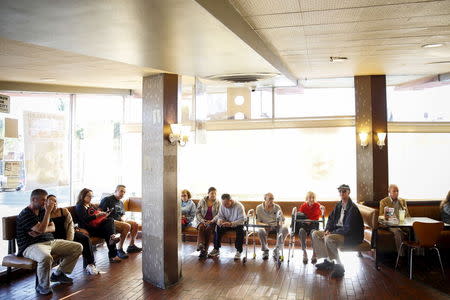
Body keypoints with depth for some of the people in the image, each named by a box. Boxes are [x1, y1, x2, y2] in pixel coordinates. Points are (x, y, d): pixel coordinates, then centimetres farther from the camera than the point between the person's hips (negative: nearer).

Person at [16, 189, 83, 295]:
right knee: (46, 257, -42)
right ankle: (42, 286, -15)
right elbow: (42, 229, -22)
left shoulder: (42, 210, 15)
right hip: (32, 245, -8)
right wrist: (48, 211, -19)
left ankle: (58, 273, 10)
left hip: (50, 242, 8)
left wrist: (40, 231, -9)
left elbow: (52, 228, 11)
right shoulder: (25, 214, -10)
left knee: (78, 247, 0)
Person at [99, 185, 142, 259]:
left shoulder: (121, 203, 23)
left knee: (135, 224, -6)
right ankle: (119, 250, -25)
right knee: (127, 226, -30)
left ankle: (131, 246, 4)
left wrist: (122, 219, 6)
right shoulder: (107, 200, -3)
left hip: (119, 220, 9)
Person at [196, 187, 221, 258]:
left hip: (212, 222, -1)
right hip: (202, 221, 1)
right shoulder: (202, 201, 8)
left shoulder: (218, 203, 6)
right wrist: (202, 220, -13)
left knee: (208, 229, -33)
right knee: (201, 227, -33)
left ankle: (205, 250, -33)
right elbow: (198, 213, 4)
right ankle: (200, 245, -48)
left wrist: (211, 221, -20)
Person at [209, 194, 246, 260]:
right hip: (227, 224, 4)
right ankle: (216, 249, -10)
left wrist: (231, 224, -37)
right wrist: (220, 220, -23)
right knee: (218, 228, -23)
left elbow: (242, 220, -24)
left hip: (237, 224, -4)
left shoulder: (239, 206, -19)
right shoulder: (222, 206, -5)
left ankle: (239, 251, -23)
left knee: (240, 229, -36)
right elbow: (220, 216, 3)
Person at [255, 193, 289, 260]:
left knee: (285, 229, -31)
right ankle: (265, 250, -12)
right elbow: (257, 221, -1)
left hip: (276, 226, 1)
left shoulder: (277, 207, 5)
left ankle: (276, 251, -18)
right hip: (265, 227, -1)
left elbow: (282, 220, 8)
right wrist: (264, 224, -22)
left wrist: (280, 223, -17)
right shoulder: (259, 208, 1)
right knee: (260, 230, -37)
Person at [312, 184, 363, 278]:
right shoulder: (339, 205, 8)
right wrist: (327, 230, -3)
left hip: (351, 236, -9)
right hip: (337, 230, 9)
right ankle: (328, 260, 3)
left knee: (329, 238, -34)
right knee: (315, 234, -1)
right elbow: (331, 218, 17)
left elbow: (348, 229, -23)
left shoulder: (353, 208, -18)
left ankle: (339, 266, -19)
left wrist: (331, 233, -21)